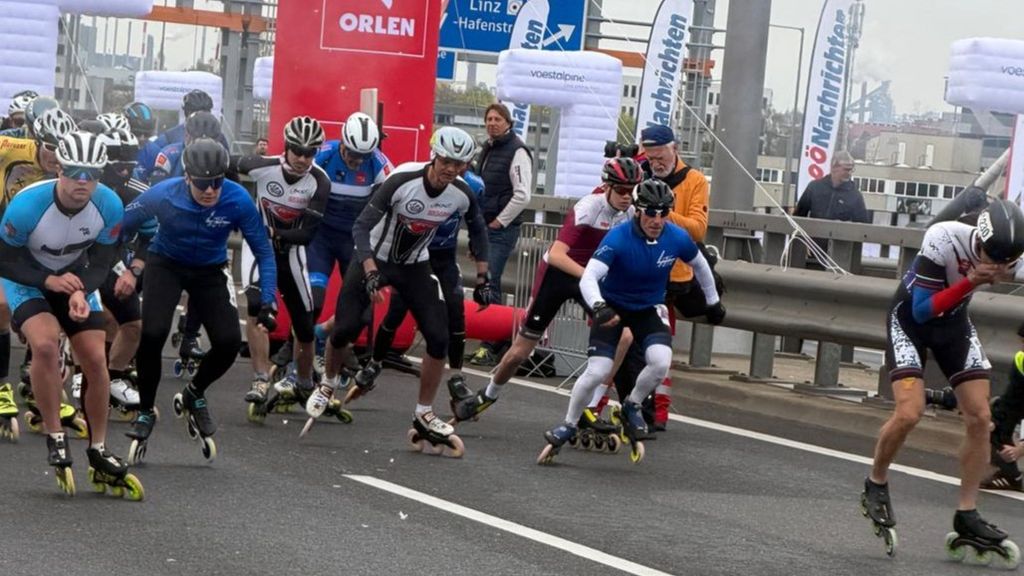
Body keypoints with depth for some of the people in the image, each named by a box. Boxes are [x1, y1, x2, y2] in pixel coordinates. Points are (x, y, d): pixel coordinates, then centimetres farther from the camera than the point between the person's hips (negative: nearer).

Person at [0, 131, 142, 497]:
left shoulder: (109, 206, -22)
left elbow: (101, 261, -13)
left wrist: (80, 292, -32)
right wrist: (49, 280, -32)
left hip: (75, 278, 4)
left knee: (96, 360, -4)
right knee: (46, 344, -29)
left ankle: (99, 453, 12)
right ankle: (55, 440, -14)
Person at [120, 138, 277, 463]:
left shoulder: (238, 200, -26)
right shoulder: (163, 195, -28)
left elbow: (263, 253, -14)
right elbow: (120, 228, -11)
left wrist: (267, 303, -20)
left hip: (210, 271, 1)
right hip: (166, 265, -1)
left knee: (229, 341, -16)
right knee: (152, 335, -23)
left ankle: (194, 396, 15)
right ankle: (145, 412, 0)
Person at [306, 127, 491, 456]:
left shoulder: (462, 195, -15)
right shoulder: (402, 181, -28)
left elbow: (477, 231, 8)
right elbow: (361, 227, -28)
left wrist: (483, 277, 5)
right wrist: (371, 274, -39)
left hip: (414, 267, 4)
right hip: (374, 257, -3)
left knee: (439, 338, -10)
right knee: (345, 329, -12)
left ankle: (424, 418, 4)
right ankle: (328, 386, 20)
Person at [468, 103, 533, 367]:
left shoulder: (517, 151, -11)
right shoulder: (488, 149, 15)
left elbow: (522, 195, -17)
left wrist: (499, 221, -13)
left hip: (502, 229, -9)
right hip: (484, 226, 9)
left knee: (490, 283, -13)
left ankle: (491, 346, -12)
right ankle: (492, 340, 18)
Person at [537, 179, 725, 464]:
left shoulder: (678, 238, -16)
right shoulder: (618, 238, -28)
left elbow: (699, 264, 6)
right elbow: (588, 277, -37)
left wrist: (713, 301, 18)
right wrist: (598, 307, -56)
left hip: (649, 310, 3)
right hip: (612, 308, -3)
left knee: (661, 363, -23)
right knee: (597, 371, -16)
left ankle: (632, 406, 7)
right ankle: (568, 426, 7)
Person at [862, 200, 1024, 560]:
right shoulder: (943, 239, -32)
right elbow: (922, 310, -29)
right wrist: (971, 281, -39)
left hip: (954, 321, 5)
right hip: (910, 317, -5)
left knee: (980, 418, -4)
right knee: (909, 412, -20)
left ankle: (967, 515, 6)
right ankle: (875, 484, 6)